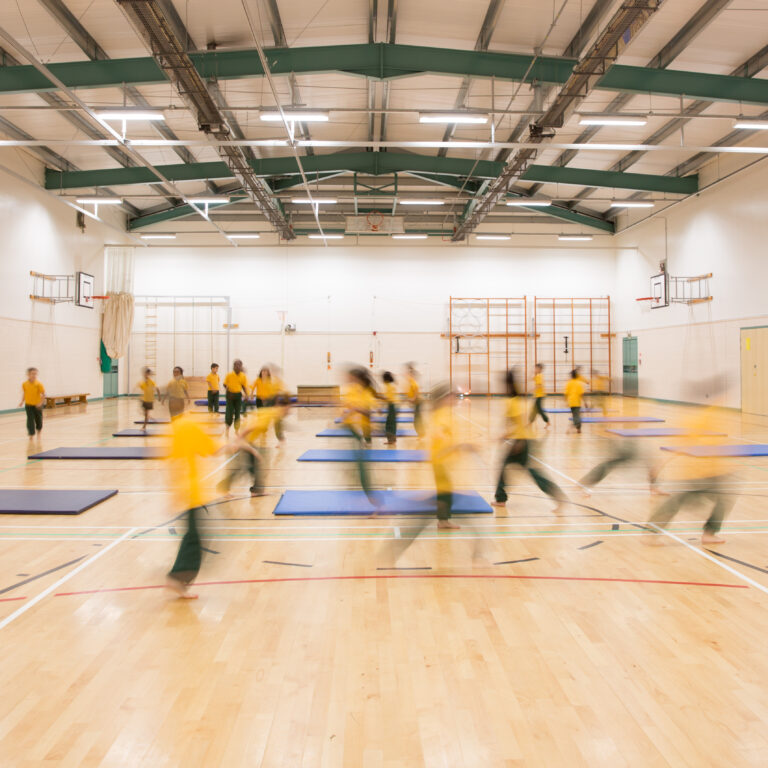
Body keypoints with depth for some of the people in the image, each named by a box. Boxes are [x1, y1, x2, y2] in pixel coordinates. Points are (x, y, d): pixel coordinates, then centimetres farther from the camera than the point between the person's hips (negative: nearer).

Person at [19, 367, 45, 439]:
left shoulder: (39, 383, -14)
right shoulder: (24, 384, -5)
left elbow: (43, 394, -13)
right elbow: (24, 393, 11)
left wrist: (41, 402, -22)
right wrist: (22, 401, 4)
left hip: (37, 405, -1)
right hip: (28, 405, 1)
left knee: (38, 419, 12)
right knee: (30, 420, -6)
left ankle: (38, 431, 37)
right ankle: (31, 433, 4)